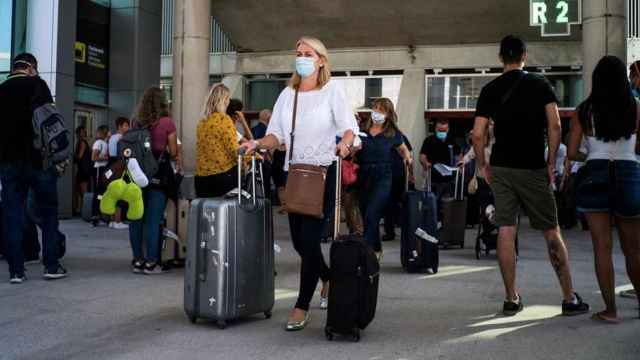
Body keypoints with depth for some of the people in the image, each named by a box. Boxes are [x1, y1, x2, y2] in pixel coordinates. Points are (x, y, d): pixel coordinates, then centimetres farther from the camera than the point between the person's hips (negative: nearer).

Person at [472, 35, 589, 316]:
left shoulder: (490, 90, 3)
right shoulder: (540, 84, 0)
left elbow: (478, 134, -2)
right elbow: (555, 126, -10)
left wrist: (482, 165, 9)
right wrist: (551, 162, -2)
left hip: (501, 168, 2)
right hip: (533, 168, -2)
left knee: (506, 232, 3)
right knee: (551, 232, 5)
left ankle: (511, 299, 7)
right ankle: (570, 299, 9)